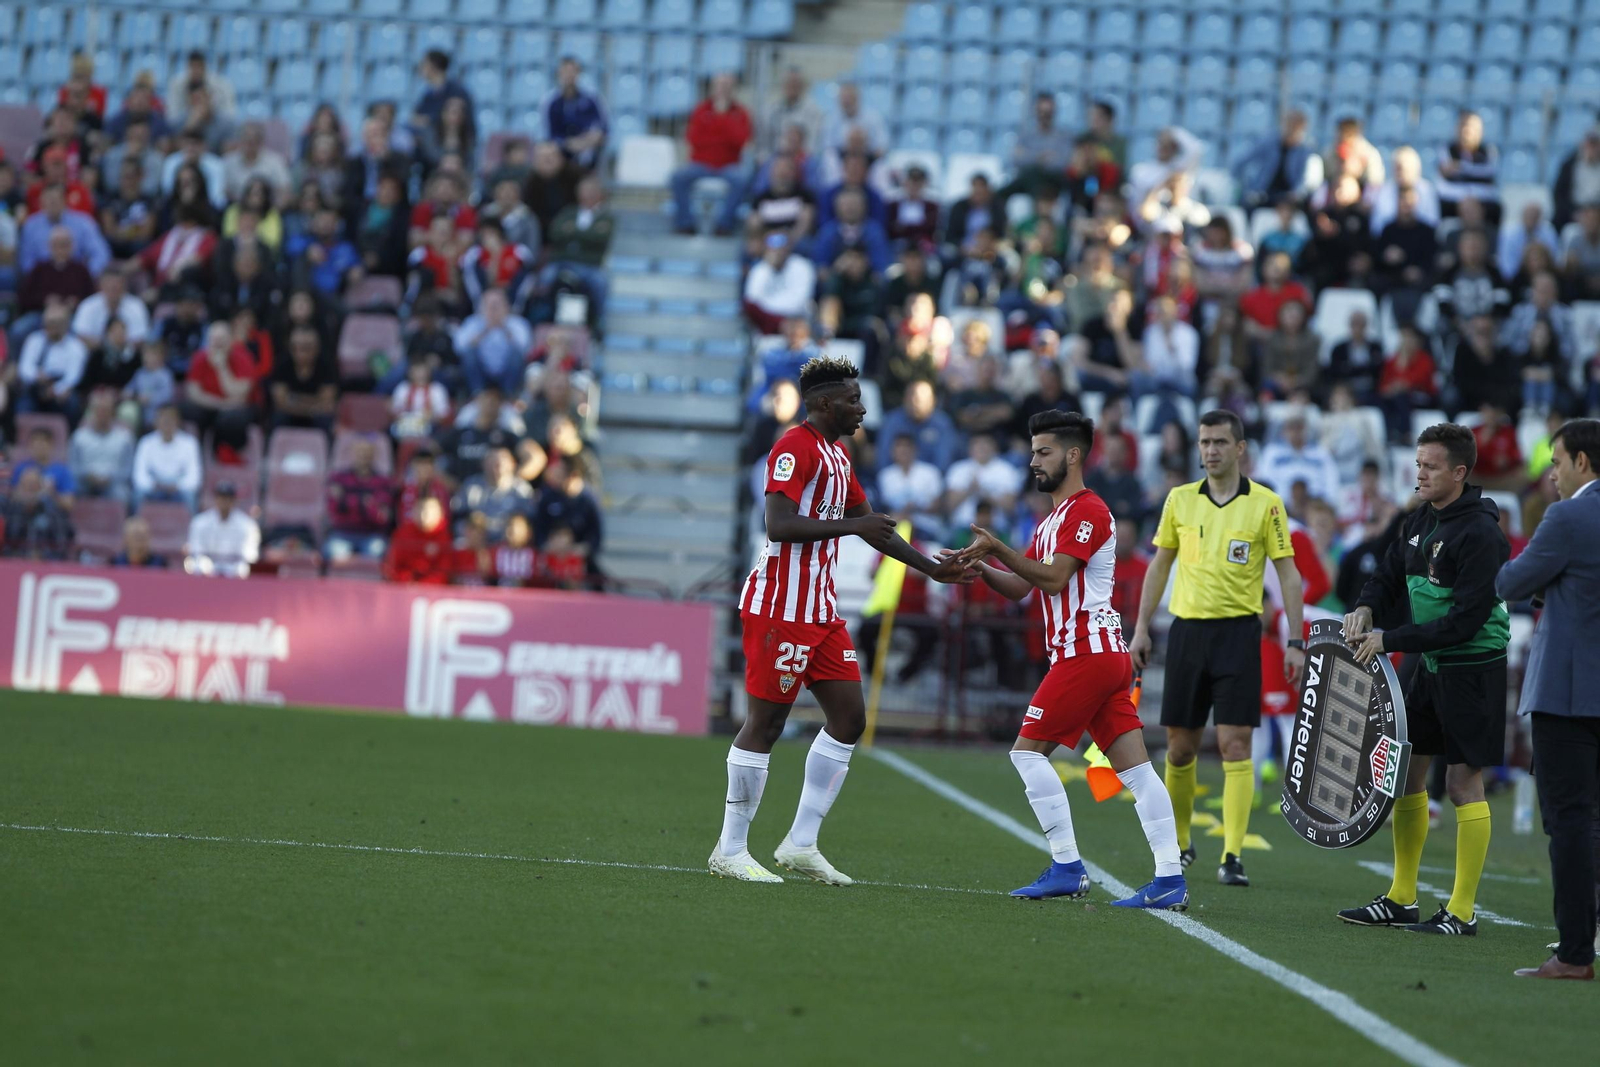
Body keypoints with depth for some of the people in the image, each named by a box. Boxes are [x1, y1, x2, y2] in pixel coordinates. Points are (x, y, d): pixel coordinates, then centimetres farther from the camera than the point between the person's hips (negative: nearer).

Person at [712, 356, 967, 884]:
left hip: (820, 611, 10)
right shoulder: (796, 448, -13)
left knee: (849, 719, 6)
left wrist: (931, 568, 25)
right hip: (781, 607, -10)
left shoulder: (837, 456, 18)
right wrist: (853, 525, -24)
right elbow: (779, 526, -24)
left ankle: (801, 843, 10)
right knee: (764, 722, -5)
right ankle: (730, 850, 2)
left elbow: (871, 526, 28)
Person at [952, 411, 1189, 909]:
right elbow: (1020, 587, 22)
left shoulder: (1087, 510, -9)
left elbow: (1052, 578, -19)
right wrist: (983, 569, 5)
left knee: (1028, 751, -6)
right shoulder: (1054, 517, 24)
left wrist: (997, 548, -18)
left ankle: (1067, 867, -7)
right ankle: (1170, 879, -5)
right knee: (1136, 768, 1)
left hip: (1086, 652, -10)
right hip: (1108, 653, 10)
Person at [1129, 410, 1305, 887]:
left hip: (1238, 632, -3)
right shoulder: (1180, 499, 6)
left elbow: (1288, 574, -1)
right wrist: (1141, 628, 9)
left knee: (1235, 745, -10)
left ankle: (1232, 856, -10)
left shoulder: (1266, 504, -2)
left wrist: (1295, 642, -7)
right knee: (1180, 745, 7)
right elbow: (1159, 566, 14)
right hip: (1187, 629, 3)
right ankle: (1179, 843, 25)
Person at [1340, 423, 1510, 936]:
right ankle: (1400, 899, 19)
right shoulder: (1419, 523, 8)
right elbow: (1389, 576, 18)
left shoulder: (1480, 534, -19)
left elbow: (1465, 621, -23)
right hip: (1430, 666, 9)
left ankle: (1462, 911, 0)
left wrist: (1389, 640, -22)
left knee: (1463, 782, -5)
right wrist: (1365, 608, -6)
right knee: (1405, 772, 10)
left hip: (1474, 667, -9)